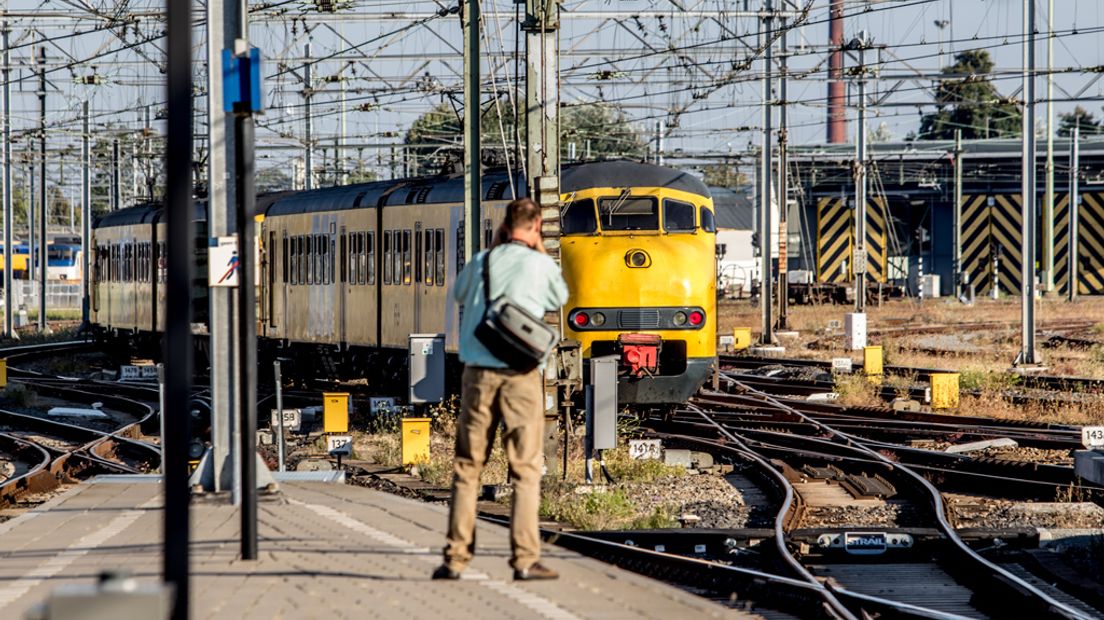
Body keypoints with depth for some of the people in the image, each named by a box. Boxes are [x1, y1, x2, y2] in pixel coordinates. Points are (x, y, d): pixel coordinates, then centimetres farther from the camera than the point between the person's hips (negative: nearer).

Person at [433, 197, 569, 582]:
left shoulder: (481, 262, 7)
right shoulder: (540, 265, -1)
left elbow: (458, 294, 28)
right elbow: (559, 299, 20)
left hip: (478, 373, 3)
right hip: (521, 375, -3)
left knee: (467, 466, 8)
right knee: (525, 468, 1)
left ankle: (456, 558, 6)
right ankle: (525, 560, -4)